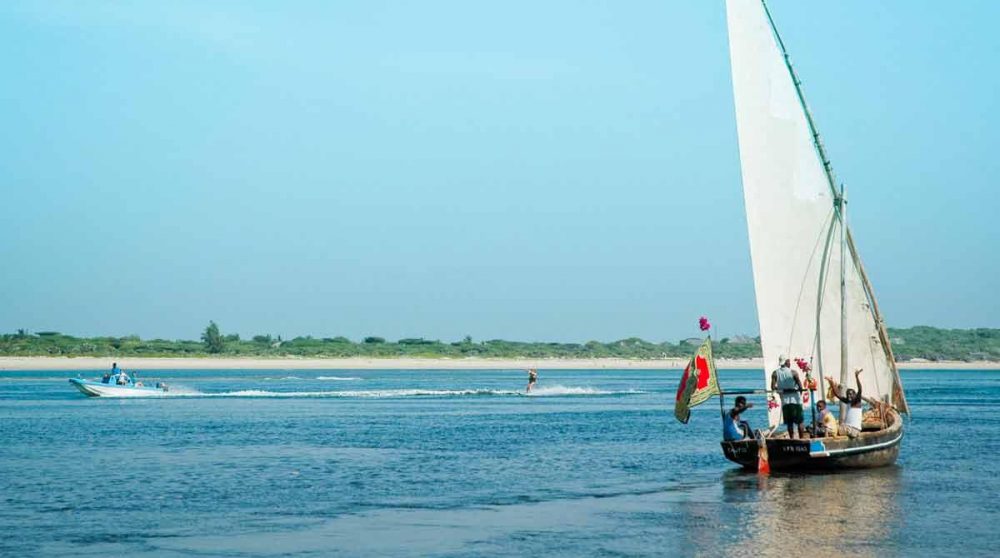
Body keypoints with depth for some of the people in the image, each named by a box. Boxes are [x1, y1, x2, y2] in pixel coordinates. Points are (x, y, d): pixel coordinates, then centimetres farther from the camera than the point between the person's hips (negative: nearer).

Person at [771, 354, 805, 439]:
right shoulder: (793, 373, -8)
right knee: (799, 422, 5)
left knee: (789, 423, 9)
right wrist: (798, 389, 8)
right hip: (795, 399, -2)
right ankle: (802, 438, 6)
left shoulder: (775, 373, 0)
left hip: (785, 400, 2)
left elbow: (773, 387, -9)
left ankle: (792, 438, 6)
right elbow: (800, 387, -14)